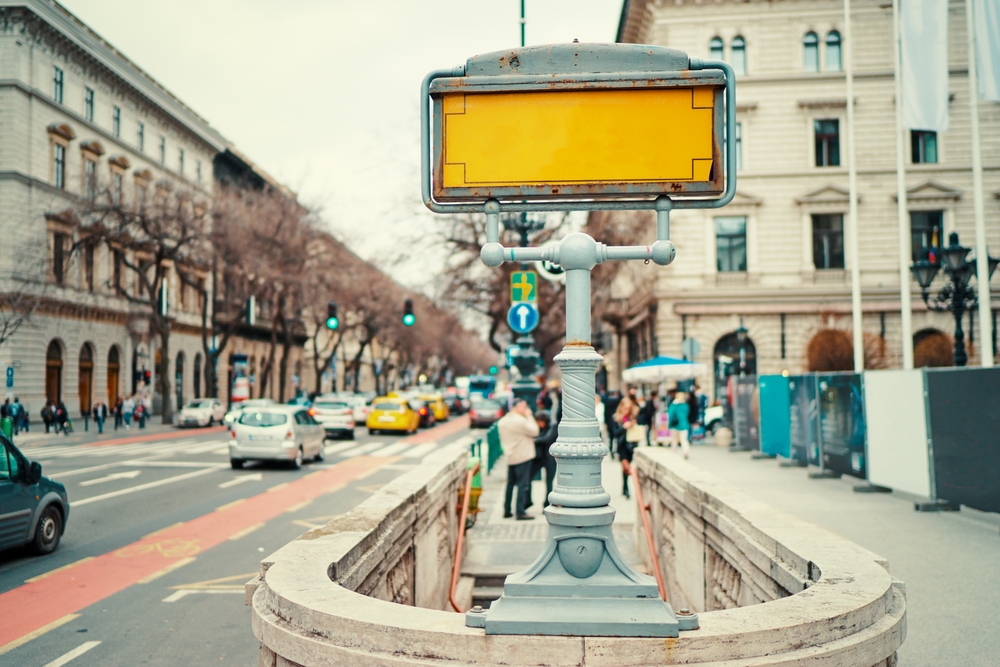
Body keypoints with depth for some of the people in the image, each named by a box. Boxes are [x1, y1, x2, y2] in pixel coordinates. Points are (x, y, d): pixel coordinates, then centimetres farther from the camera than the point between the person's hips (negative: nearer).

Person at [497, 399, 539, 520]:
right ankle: (520, 512, -5)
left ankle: (507, 511, 17)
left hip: (510, 457, 8)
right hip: (523, 456, -8)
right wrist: (529, 416, -6)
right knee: (523, 484, -3)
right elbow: (534, 431, -13)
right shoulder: (520, 420, -17)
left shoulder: (501, 421, 9)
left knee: (510, 484, 14)